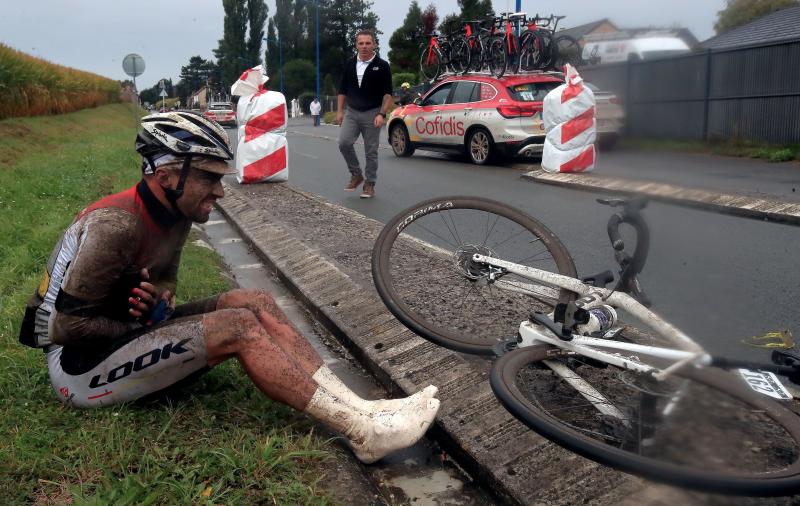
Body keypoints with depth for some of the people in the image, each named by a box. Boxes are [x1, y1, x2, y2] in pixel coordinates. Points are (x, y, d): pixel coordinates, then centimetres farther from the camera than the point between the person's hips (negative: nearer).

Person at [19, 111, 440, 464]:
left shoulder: (172, 215, 1)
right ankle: (363, 431, -27)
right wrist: (146, 325, -15)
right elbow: (69, 325, -24)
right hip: (82, 364, -8)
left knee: (255, 304, -11)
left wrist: (159, 299, -9)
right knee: (238, 328, -26)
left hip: (126, 333, 8)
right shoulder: (117, 225, -26)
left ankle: (361, 410, -19)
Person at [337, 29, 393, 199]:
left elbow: (387, 93, -6)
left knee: (371, 151, 0)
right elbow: (343, 89, 13)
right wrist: (340, 111, 7)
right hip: (351, 112, 3)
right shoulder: (350, 64, 7)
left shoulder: (382, 66, -4)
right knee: (344, 143, -12)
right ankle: (356, 174, 8)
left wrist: (382, 114, -16)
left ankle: (369, 184, 11)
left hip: (372, 114, -3)